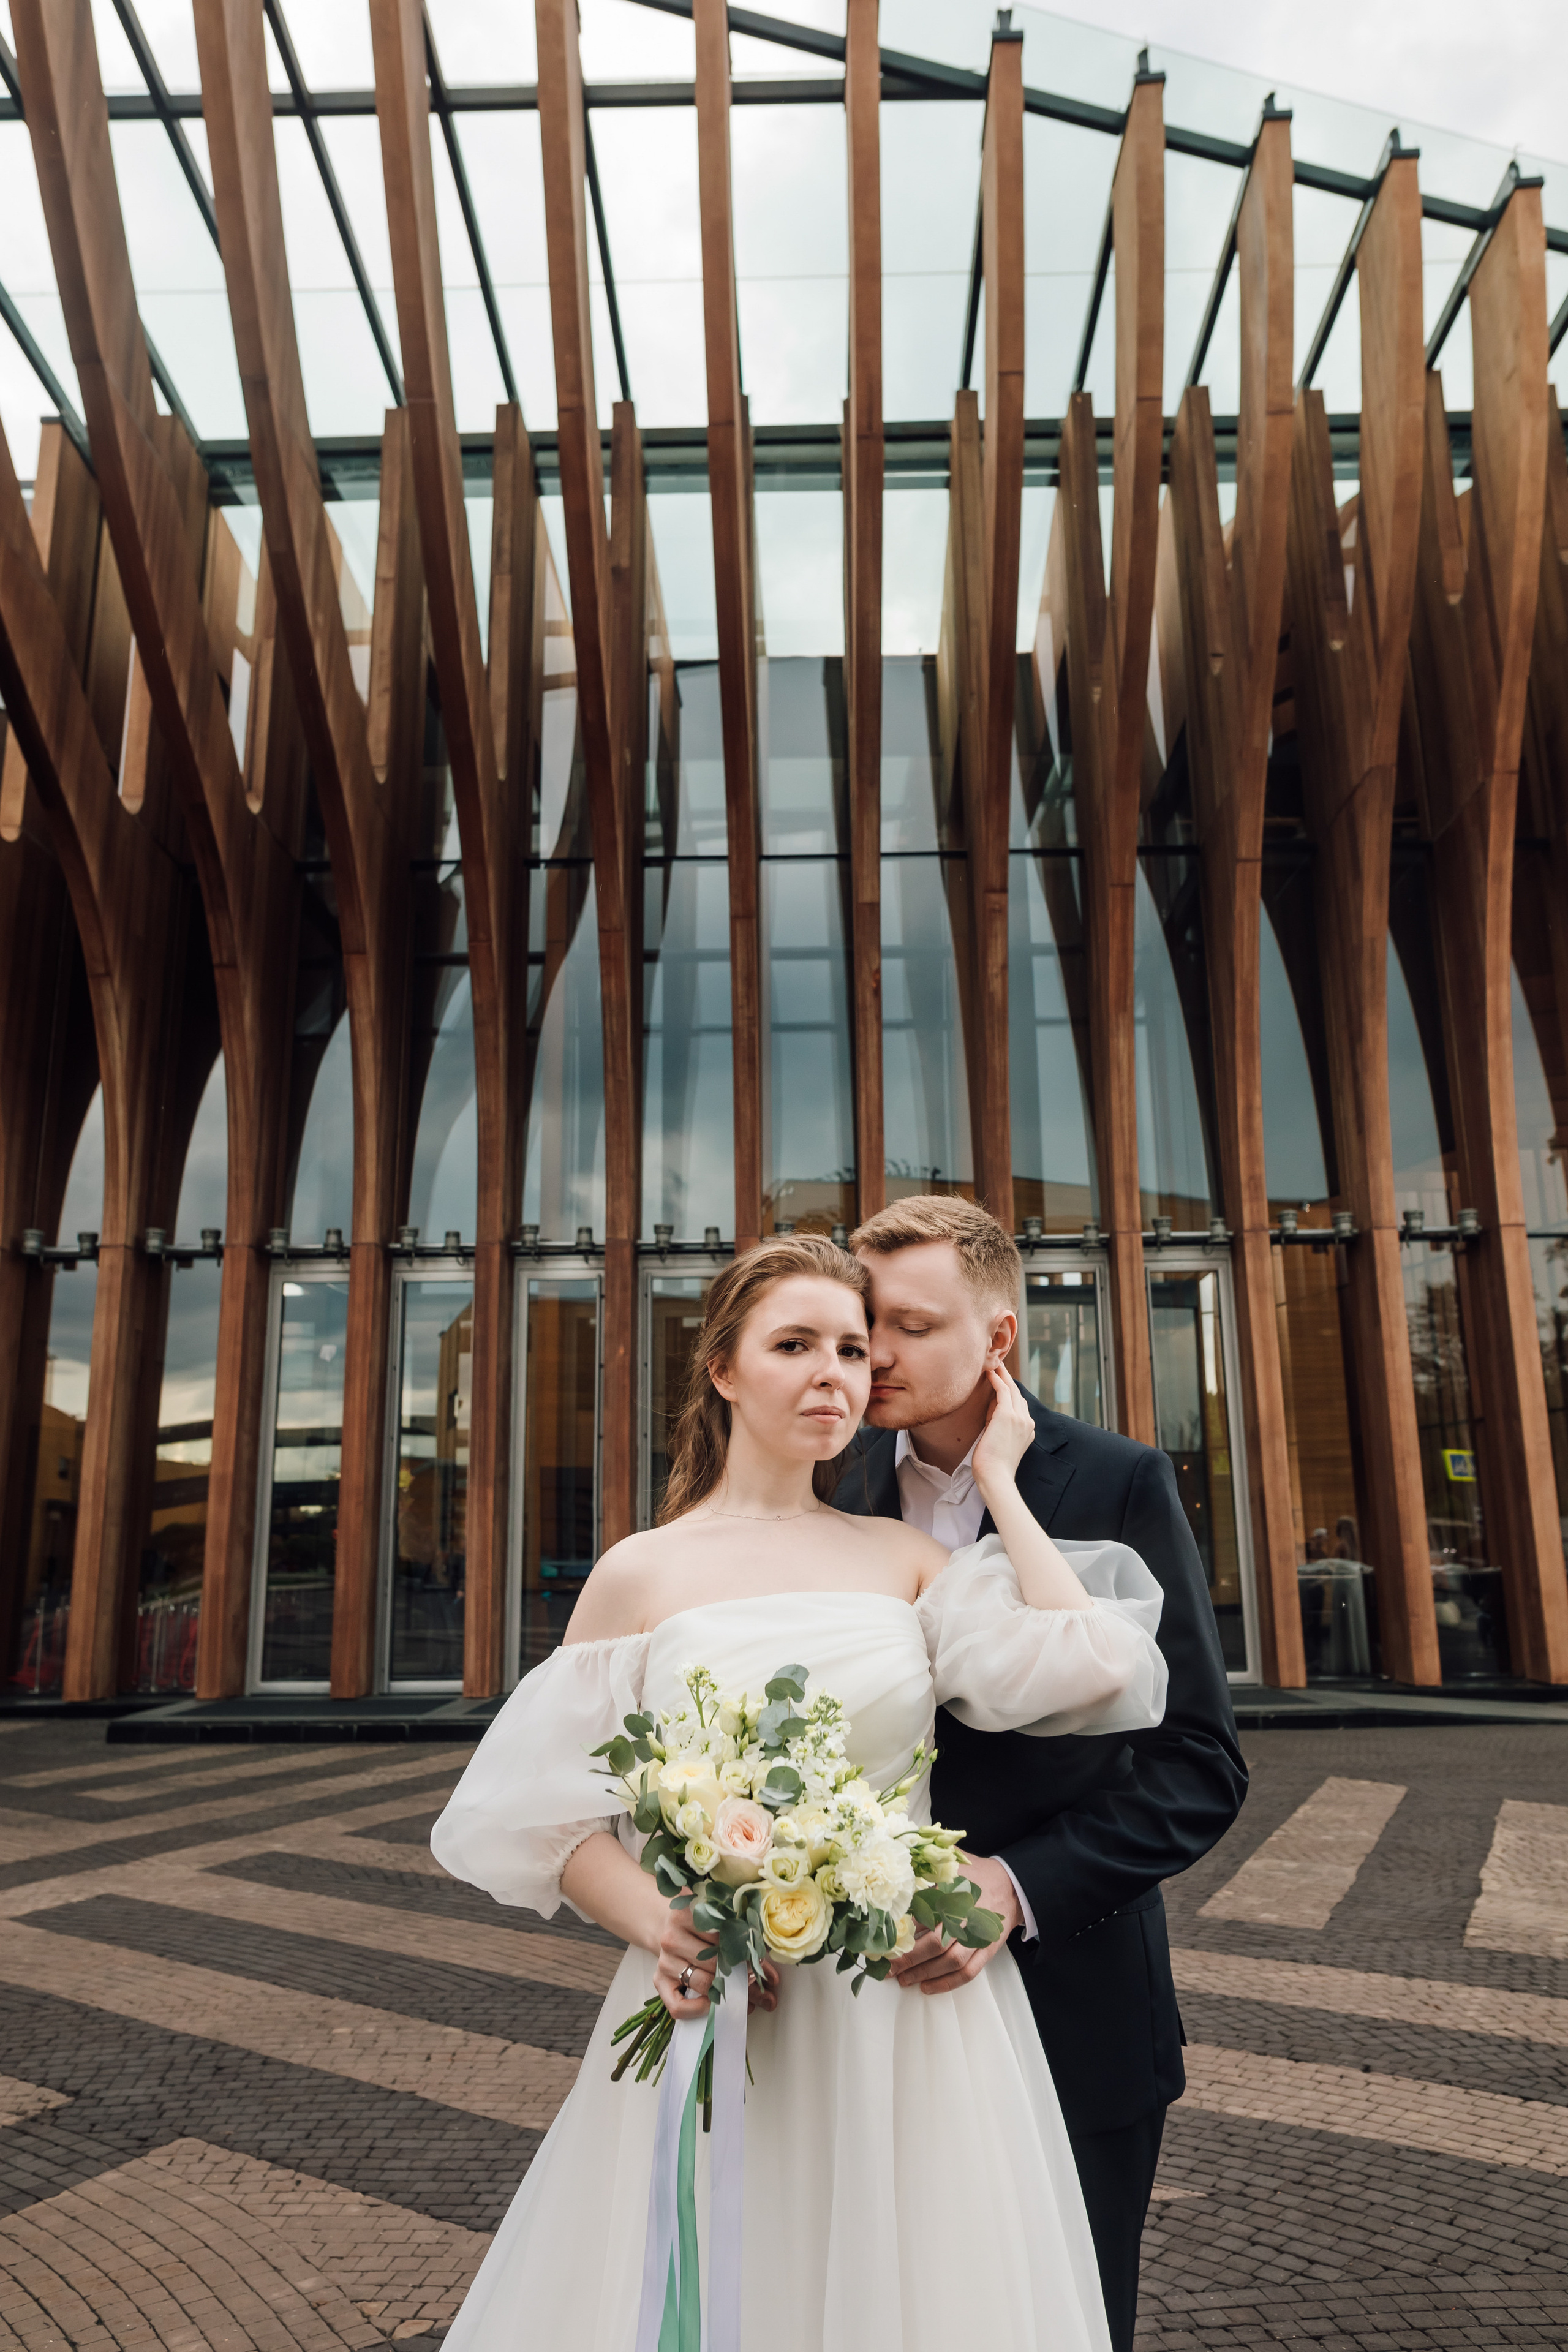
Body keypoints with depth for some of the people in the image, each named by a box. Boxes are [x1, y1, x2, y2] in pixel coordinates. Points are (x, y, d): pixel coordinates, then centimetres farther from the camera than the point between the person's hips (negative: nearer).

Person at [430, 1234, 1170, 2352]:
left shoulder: (906, 1555, 2)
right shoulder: (641, 1575, -3)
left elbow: (1097, 1663, -11)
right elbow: (546, 1811, 0)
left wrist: (998, 1480, -3)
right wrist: (658, 1927, -18)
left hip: (912, 2015, 2)